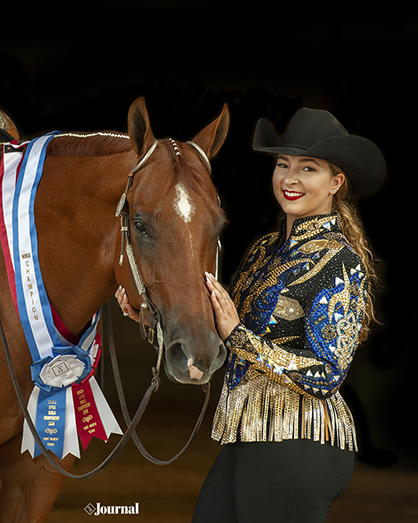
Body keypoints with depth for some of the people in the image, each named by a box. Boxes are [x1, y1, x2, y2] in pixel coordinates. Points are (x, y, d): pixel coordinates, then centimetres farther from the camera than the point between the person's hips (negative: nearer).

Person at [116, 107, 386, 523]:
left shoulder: (340, 262, -11)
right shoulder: (267, 248, 14)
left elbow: (326, 376, -17)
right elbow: (219, 336, 16)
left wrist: (237, 334, -21)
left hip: (296, 446, -8)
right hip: (244, 440, 8)